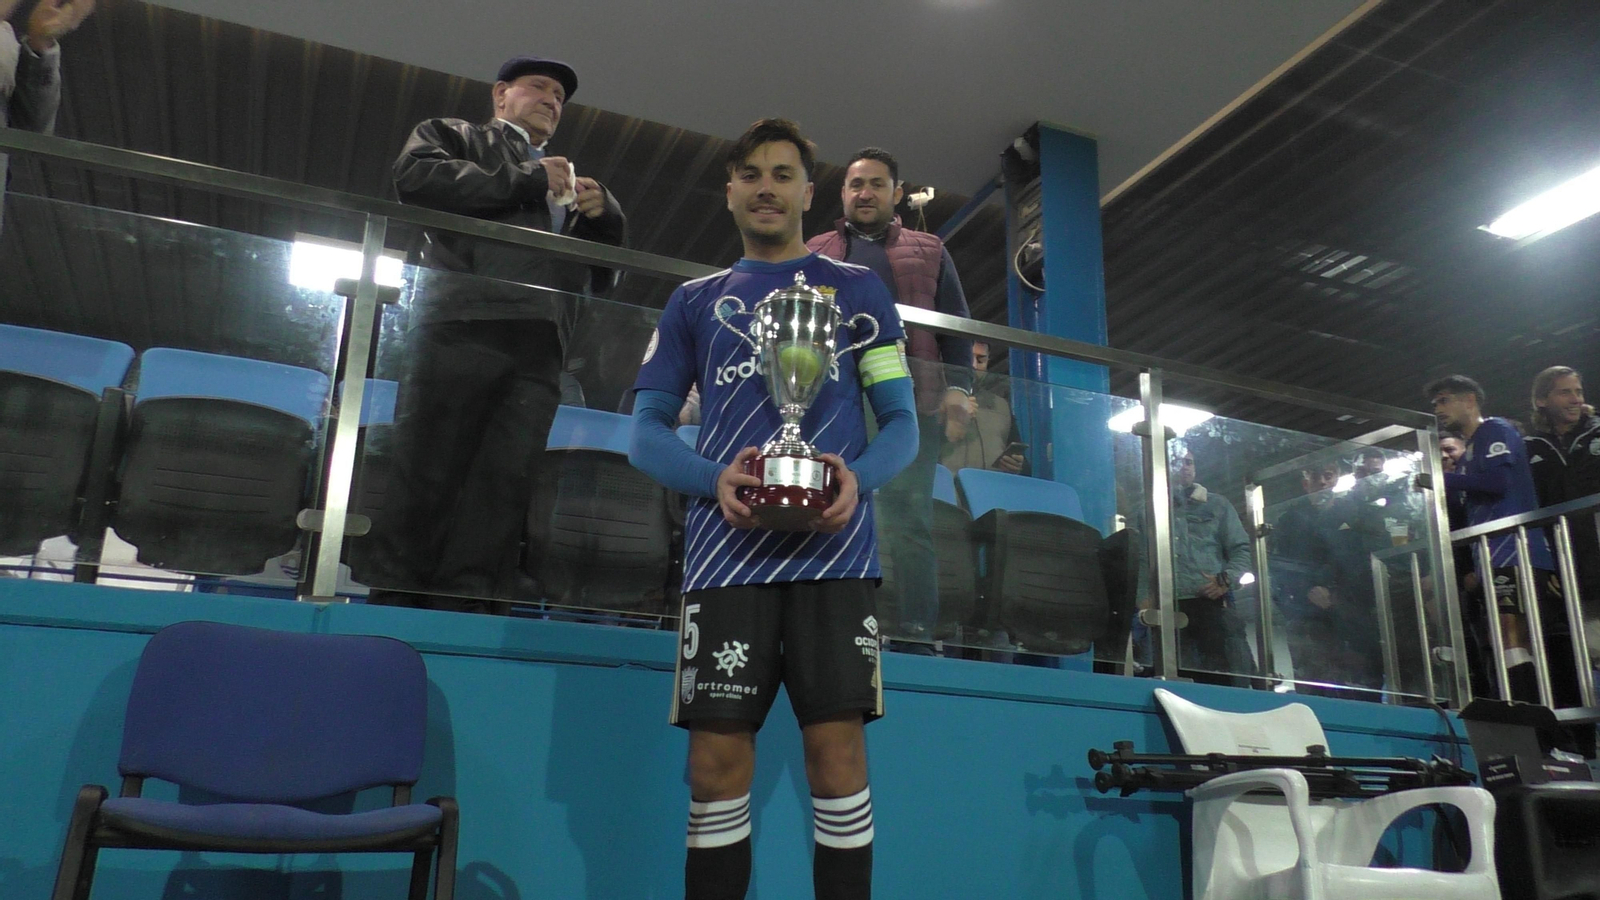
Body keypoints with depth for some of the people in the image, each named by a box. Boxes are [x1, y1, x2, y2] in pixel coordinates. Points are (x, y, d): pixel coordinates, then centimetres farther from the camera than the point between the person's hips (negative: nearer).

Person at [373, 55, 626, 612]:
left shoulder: (565, 182, 37)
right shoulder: (452, 136, 23)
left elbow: (604, 267, 33)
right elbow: (415, 176, 0)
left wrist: (602, 215, 11)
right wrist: (527, 182, 1)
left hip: (539, 345, 4)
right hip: (462, 326, -4)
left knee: (507, 480, -10)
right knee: (424, 472, -9)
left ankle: (464, 604, -12)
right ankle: (398, 600, -6)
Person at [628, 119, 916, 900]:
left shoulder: (858, 289, 15)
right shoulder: (695, 301, 18)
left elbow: (902, 422, 10)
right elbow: (646, 431, 12)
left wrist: (860, 478, -13)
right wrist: (715, 480, -10)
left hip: (833, 549, -1)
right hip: (726, 552, 2)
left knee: (837, 751, -5)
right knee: (717, 763, 0)